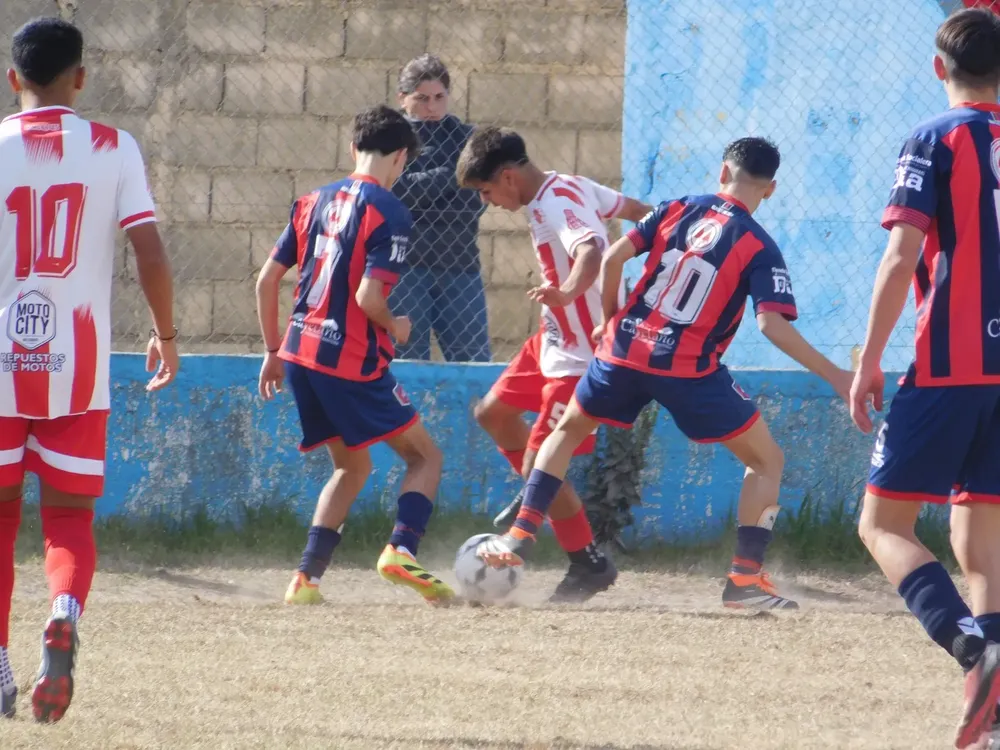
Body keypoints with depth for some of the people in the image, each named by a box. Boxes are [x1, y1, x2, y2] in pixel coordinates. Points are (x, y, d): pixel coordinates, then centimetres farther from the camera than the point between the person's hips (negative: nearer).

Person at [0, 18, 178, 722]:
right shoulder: (114, 149, -1)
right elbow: (151, 254, -5)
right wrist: (167, 333, 9)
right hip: (78, 366, 0)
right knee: (71, 518, 8)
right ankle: (66, 613, -22)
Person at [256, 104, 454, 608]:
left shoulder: (316, 202, 12)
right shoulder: (388, 213, -10)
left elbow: (267, 279, 12)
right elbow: (368, 296, -19)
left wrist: (274, 351, 20)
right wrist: (395, 328, 2)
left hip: (299, 355, 7)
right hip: (351, 361, -7)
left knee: (352, 467, 22)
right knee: (424, 455, 6)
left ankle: (307, 578, 10)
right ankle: (401, 551, -17)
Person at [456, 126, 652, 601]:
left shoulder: (556, 207, -25)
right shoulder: (572, 186, 4)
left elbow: (590, 249, -45)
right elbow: (632, 209, 17)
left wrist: (568, 292, -65)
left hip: (582, 356, -11)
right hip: (555, 341, 11)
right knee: (493, 412, 22)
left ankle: (589, 564, 7)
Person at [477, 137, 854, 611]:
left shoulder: (678, 210, 8)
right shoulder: (759, 249, -3)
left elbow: (613, 258, 3)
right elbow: (772, 323, -15)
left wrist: (609, 319, 19)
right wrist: (833, 375, -12)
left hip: (625, 349, 3)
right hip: (690, 371, -3)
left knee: (567, 431, 28)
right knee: (767, 462, 11)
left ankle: (519, 536, 17)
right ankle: (746, 577, -2)